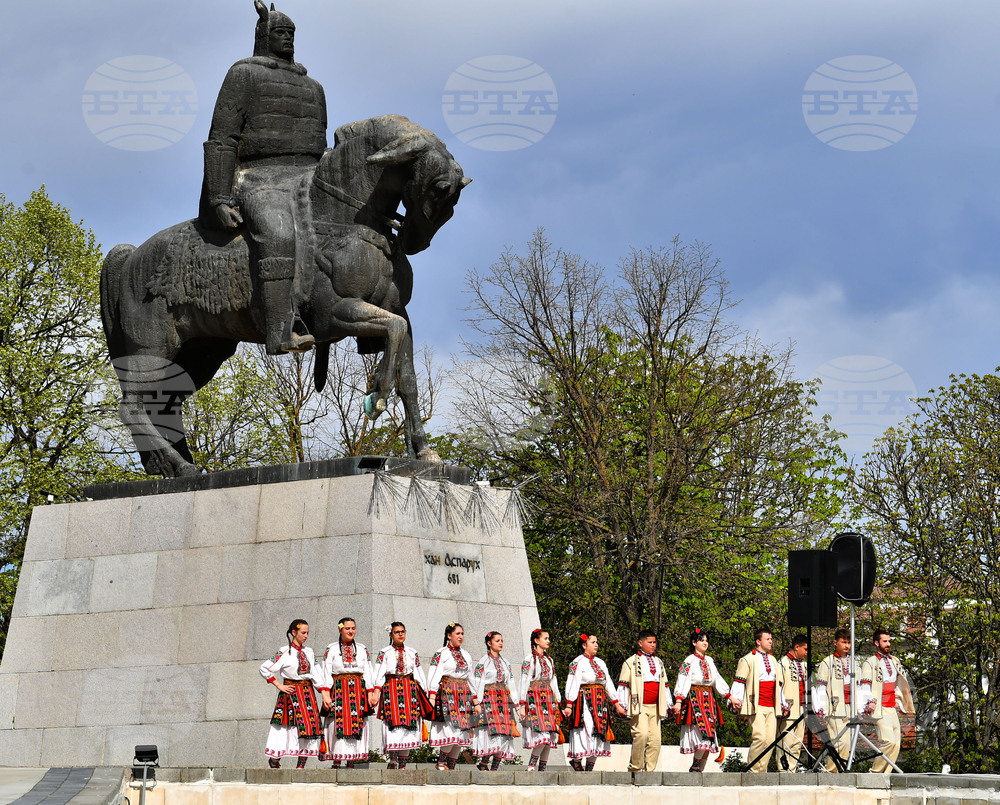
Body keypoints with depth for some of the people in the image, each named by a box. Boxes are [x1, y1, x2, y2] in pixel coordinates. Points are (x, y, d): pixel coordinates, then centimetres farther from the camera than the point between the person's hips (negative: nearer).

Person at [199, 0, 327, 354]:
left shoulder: (313, 87, 26)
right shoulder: (243, 75, 6)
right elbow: (221, 141, -2)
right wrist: (219, 200, -13)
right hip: (260, 182, -6)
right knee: (278, 234, -38)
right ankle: (283, 331, -50)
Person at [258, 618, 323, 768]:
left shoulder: (308, 652, 12)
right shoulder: (284, 652, -5)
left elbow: (316, 674, 12)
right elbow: (264, 669, -7)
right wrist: (279, 685, -6)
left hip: (307, 692, 5)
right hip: (290, 693, -5)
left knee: (309, 726, -2)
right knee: (288, 726, -10)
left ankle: (301, 764, 1)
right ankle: (274, 760, 2)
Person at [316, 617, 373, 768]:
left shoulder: (362, 649, 13)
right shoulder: (331, 650, 6)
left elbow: (368, 673, 11)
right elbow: (326, 673, -1)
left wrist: (370, 694, 1)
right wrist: (325, 694, -12)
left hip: (358, 691, 2)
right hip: (338, 691, -2)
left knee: (357, 725, -3)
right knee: (338, 726, -9)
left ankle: (352, 761, 0)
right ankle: (337, 761, -7)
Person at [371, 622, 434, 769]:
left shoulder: (412, 653, 14)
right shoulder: (385, 653, 6)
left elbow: (418, 675, 17)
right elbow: (378, 674, -2)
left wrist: (423, 695, 11)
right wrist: (376, 691, -15)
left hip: (409, 690, 3)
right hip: (391, 689, -3)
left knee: (409, 723, -4)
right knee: (393, 723, -15)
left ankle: (403, 763, -1)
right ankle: (393, 759, -16)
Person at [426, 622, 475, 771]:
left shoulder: (466, 655, 19)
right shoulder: (440, 654, 0)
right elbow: (433, 675, -7)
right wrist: (432, 696, -17)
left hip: (464, 696, 6)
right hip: (447, 694, -6)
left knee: (461, 731, 0)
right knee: (451, 730, -17)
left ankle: (451, 766, 4)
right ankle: (441, 763, -5)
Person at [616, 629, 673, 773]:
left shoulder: (659, 662, 20)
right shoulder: (631, 662, 2)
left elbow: (664, 685, 27)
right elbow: (623, 685, 1)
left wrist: (670, 704, 22)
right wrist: (622, 705, -6)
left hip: (655, 707, 6)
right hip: (639, 707, -6)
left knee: (655, 739, 0)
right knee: (642, 734, -24)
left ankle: (649, 770, 6)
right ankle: (635, 767, -12)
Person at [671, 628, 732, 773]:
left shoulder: (710, 661, 17)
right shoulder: (689, 661, -2)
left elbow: (718, 680, 24)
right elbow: (682, 682, -10)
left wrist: (730, 698, 22)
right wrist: (678, 702, -20)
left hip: (709, 700, 6)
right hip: (694, 700, -6)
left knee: (709, 739, 0)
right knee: (704, 734, -18)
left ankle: (700, 769, 4)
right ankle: (695, 767, -6)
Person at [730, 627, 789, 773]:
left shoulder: (773, 660, 22)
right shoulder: (748, 660, 1)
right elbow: (739, 682, -4)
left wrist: (783, 704, 25)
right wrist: (735, 700, -15)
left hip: (771, 708, 7)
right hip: (756, 706, -7)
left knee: (770, 739, 0)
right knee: (760, 737, -17)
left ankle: (762, 770, 6)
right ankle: (753, 771, -8)